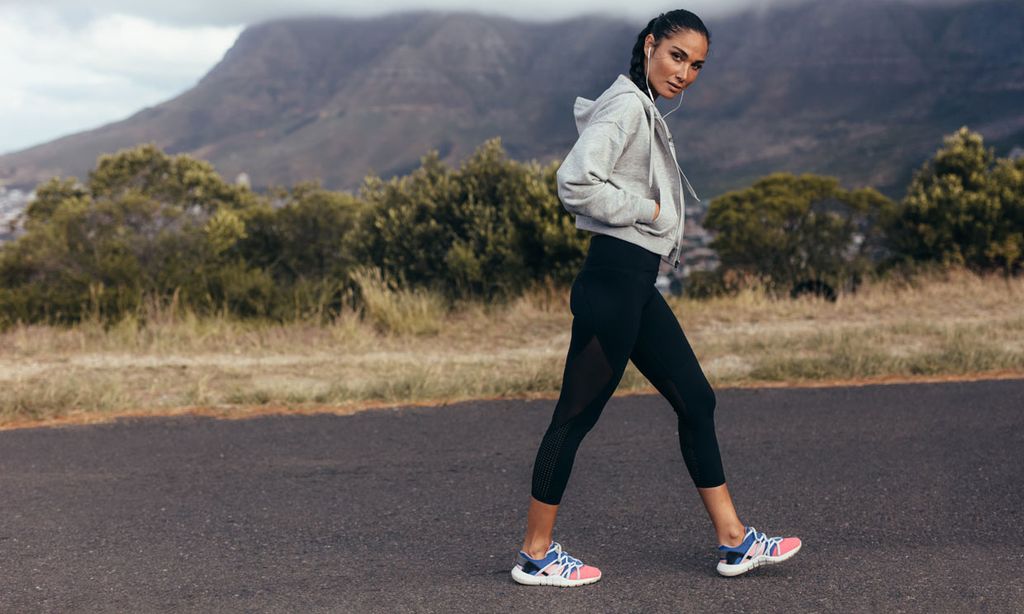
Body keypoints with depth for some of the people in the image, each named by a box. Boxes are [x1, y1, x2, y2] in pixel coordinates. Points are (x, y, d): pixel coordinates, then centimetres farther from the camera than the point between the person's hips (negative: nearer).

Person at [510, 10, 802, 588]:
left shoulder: (647, 113, 19)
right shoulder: (627, 106, -12)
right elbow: (576, 181, -24)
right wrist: (648, 210, -14)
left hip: (638, 286, 10)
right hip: (613, 280, -10)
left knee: (697, 400, 10)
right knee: (577, 414, -2)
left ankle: (735, 540, 17)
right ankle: (536, 554, 8)